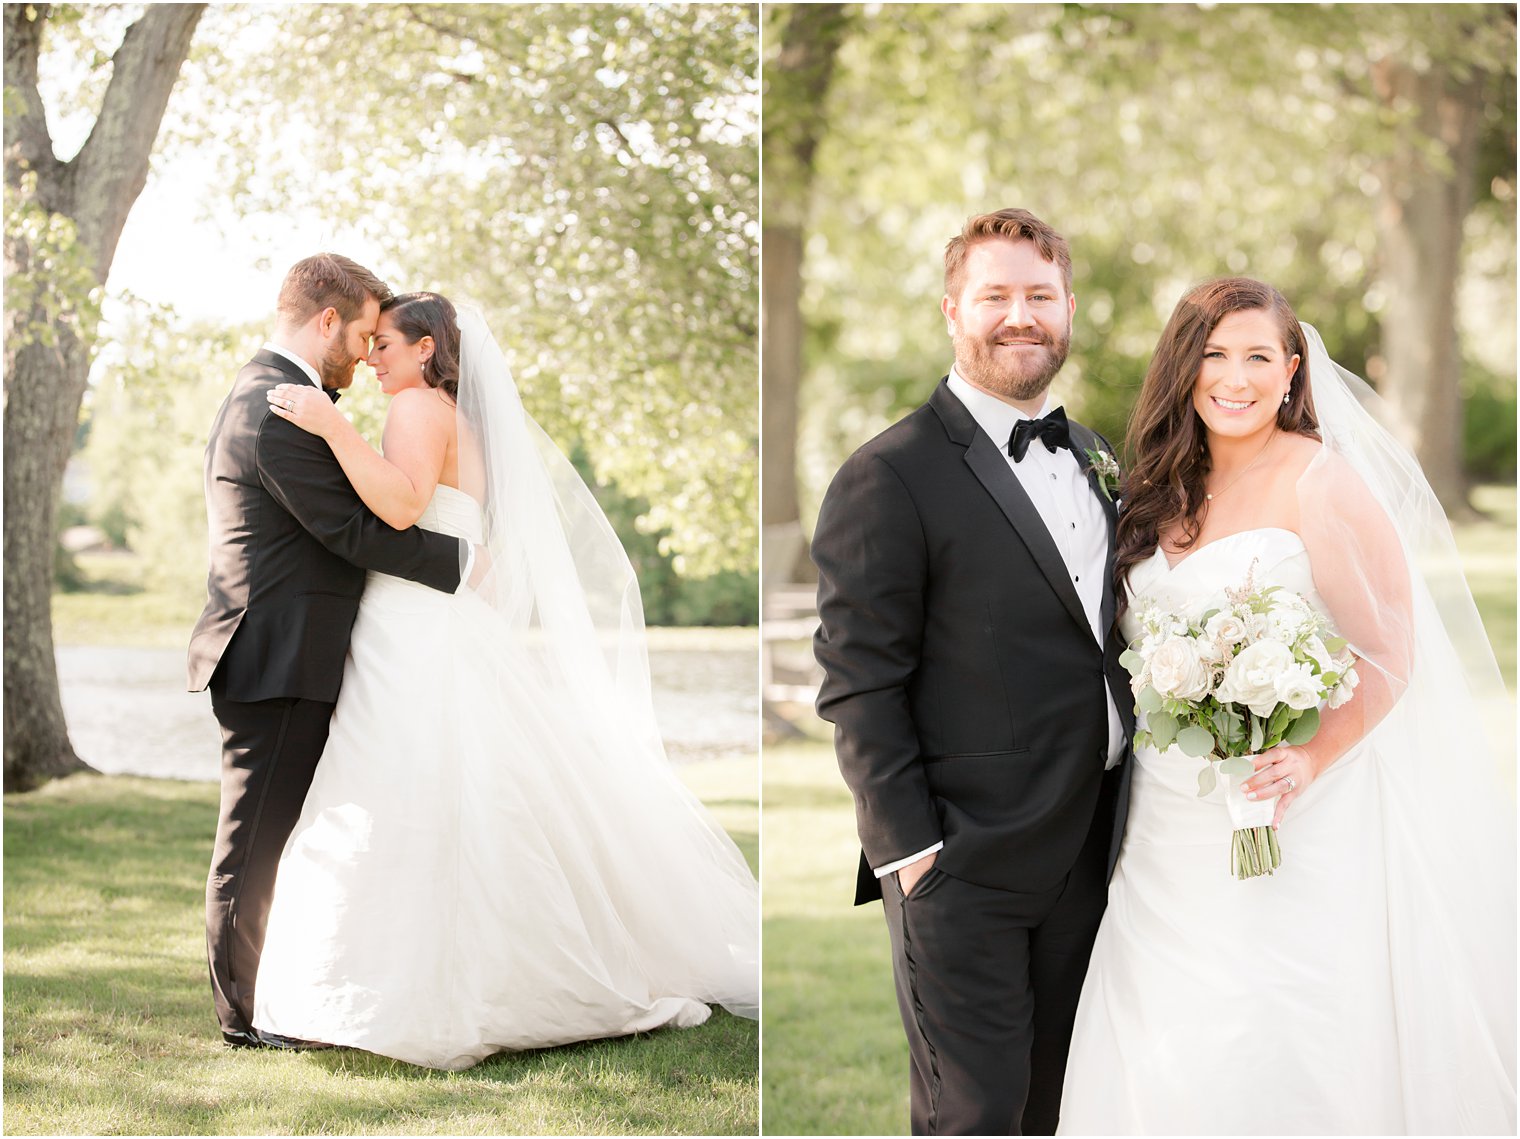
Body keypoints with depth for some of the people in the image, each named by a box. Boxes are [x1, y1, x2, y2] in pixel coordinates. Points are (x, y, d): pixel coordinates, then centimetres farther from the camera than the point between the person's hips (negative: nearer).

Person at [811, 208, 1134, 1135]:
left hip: (1085, 852, 7)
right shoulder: (890, 477, -11)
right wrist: (909, 850, -17)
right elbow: (860, 686, -13)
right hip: (962, 866, -7)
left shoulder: (1093, 460, 13)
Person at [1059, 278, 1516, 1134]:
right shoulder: (1168, 495, 13)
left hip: (1293, 827, -6)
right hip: (1172, 831, 6)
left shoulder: (1323, 484, -8)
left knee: (1272, 1065, -8)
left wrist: (1310, 759, -27)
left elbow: (1387, 656, -12)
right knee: (1161, 1060, 5)